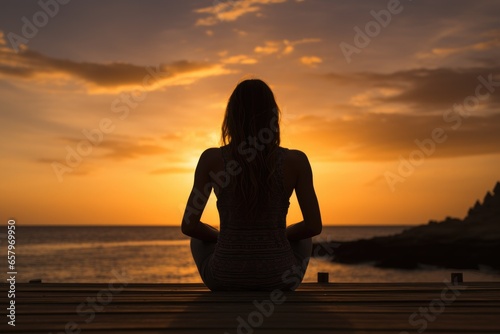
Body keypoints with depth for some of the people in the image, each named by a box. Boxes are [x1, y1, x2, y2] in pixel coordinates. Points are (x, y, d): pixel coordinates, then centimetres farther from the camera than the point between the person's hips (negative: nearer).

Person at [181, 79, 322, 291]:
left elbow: (189, 226, -5)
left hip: (225, 278, 0)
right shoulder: (296, 161, -9)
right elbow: (314, 226, -3)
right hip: (278, 279, 0)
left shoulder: (212, 159, -10)